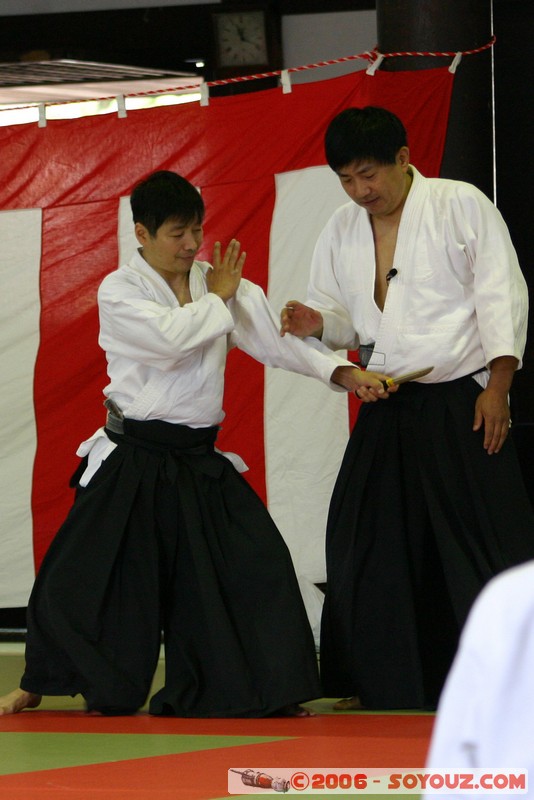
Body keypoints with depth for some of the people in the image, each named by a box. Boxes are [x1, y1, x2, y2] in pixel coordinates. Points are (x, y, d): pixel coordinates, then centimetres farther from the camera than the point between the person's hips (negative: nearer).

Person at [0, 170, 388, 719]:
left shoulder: (220, 282, 6)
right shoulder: (119, 292, -9)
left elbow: (275, 339, 2)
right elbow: (170, 335, -26)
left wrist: (340, 371, -11)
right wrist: (216, 298, -10)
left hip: (199, 462, 4)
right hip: (134, 462, -4)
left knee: (256, 564, -7)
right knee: (79, 578, -1)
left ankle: (268, 690, 4)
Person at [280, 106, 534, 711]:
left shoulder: (462, 206, -5)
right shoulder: (342, 230, 12)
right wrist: (317, 323, -5)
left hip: (460, 405, -5)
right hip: (385, 410, 6)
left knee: (484, 539, -8)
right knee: (365, 541, 5)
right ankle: (375, 680, 16)